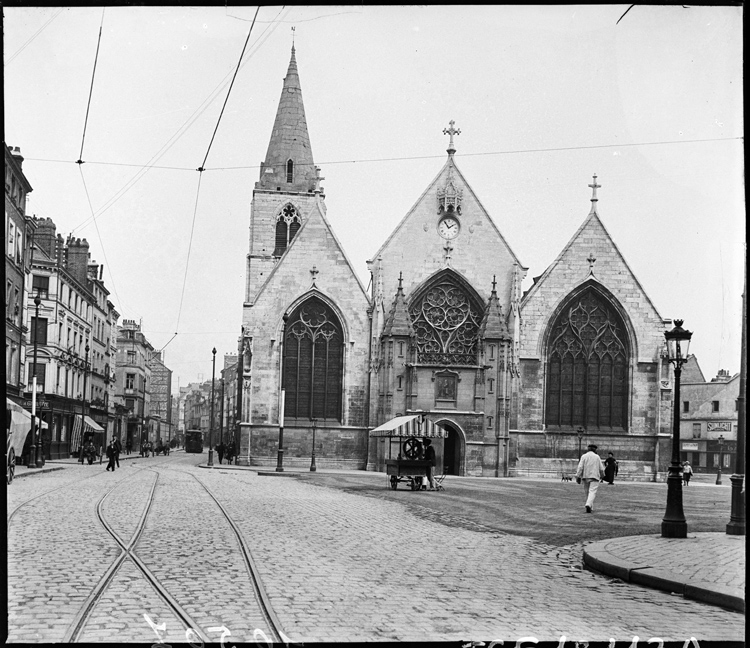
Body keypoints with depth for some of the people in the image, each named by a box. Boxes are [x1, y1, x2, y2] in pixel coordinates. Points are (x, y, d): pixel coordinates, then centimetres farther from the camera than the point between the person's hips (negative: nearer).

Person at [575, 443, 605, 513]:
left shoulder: (584, 456, 3)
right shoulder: (597, 457, 3)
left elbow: (580, 467, -6)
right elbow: (601, 468, 6)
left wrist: (578, 476, -6)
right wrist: (602, 476, 23)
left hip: (585, 477, 2)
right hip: (594, 477, -2)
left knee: (587, 493, 13)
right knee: (592, 492, -10)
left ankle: (590, 508, 17)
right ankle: (588, 505, -31)